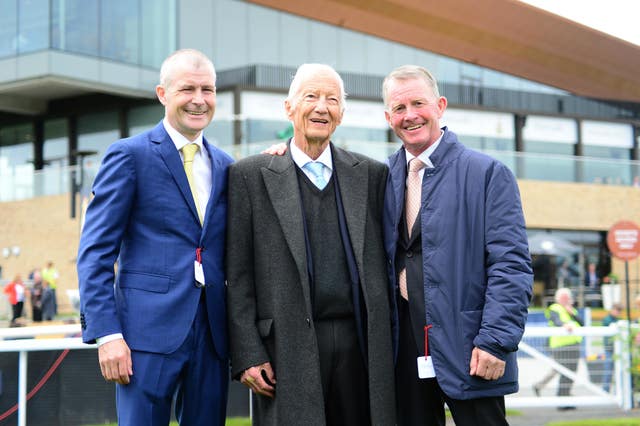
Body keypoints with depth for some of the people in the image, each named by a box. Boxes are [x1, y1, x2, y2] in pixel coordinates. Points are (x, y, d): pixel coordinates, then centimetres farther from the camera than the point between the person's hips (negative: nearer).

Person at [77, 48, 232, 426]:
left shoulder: (224, 166, 15)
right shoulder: (130, 155, -1)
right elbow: (96, 252, -6)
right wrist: (107, 333, -13)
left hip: (212, 333, 5)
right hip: (149, 330, -5)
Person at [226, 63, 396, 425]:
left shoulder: (371, 175, 12)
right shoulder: (251, 175, 4)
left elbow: (381, 265, 14)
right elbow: (238, 276, 1)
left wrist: (387, 346, 8)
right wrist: (247, 355, -6)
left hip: (360, 344, 3)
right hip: (288, 350, -2)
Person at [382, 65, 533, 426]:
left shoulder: (488, 173, -2)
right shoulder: (384, 177, 12)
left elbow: (511, 266, -7)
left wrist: (495, 341, -16)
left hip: (467, 350, -4)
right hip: (403, 347, 4)